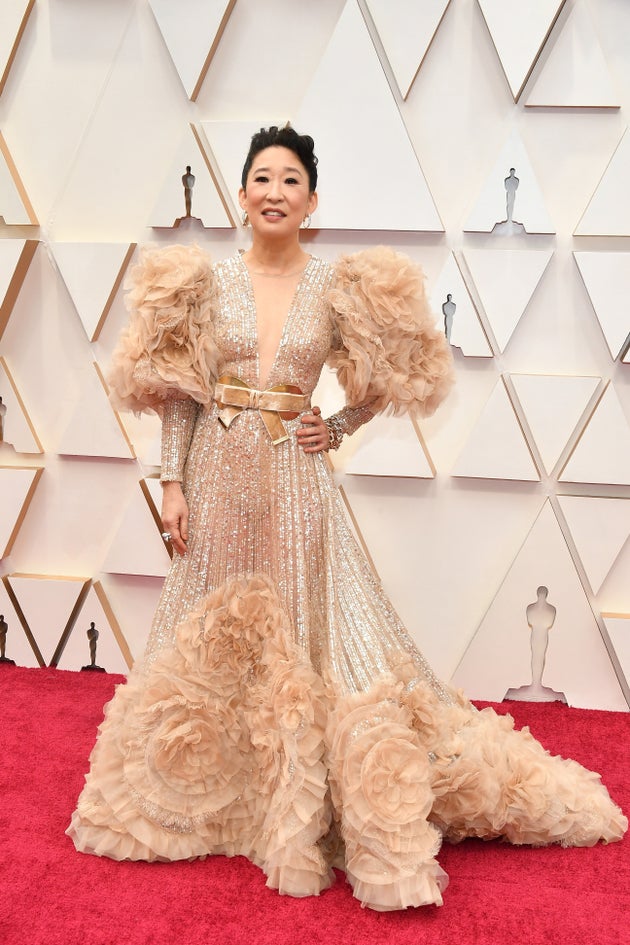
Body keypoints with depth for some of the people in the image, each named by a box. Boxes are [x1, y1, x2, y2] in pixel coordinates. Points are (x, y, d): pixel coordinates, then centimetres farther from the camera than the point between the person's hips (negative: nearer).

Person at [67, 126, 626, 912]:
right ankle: (213, 794, 32)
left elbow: (381, 383, 13)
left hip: (294, 485, -1)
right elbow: (177, 393, 3)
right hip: (220, 480, 1)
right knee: (218, 640, 11)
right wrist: (173, 483, -2)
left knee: (313, 635, 0)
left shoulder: (337, 287, 1)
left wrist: (335, 430, 0)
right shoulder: (208, 281, 2)